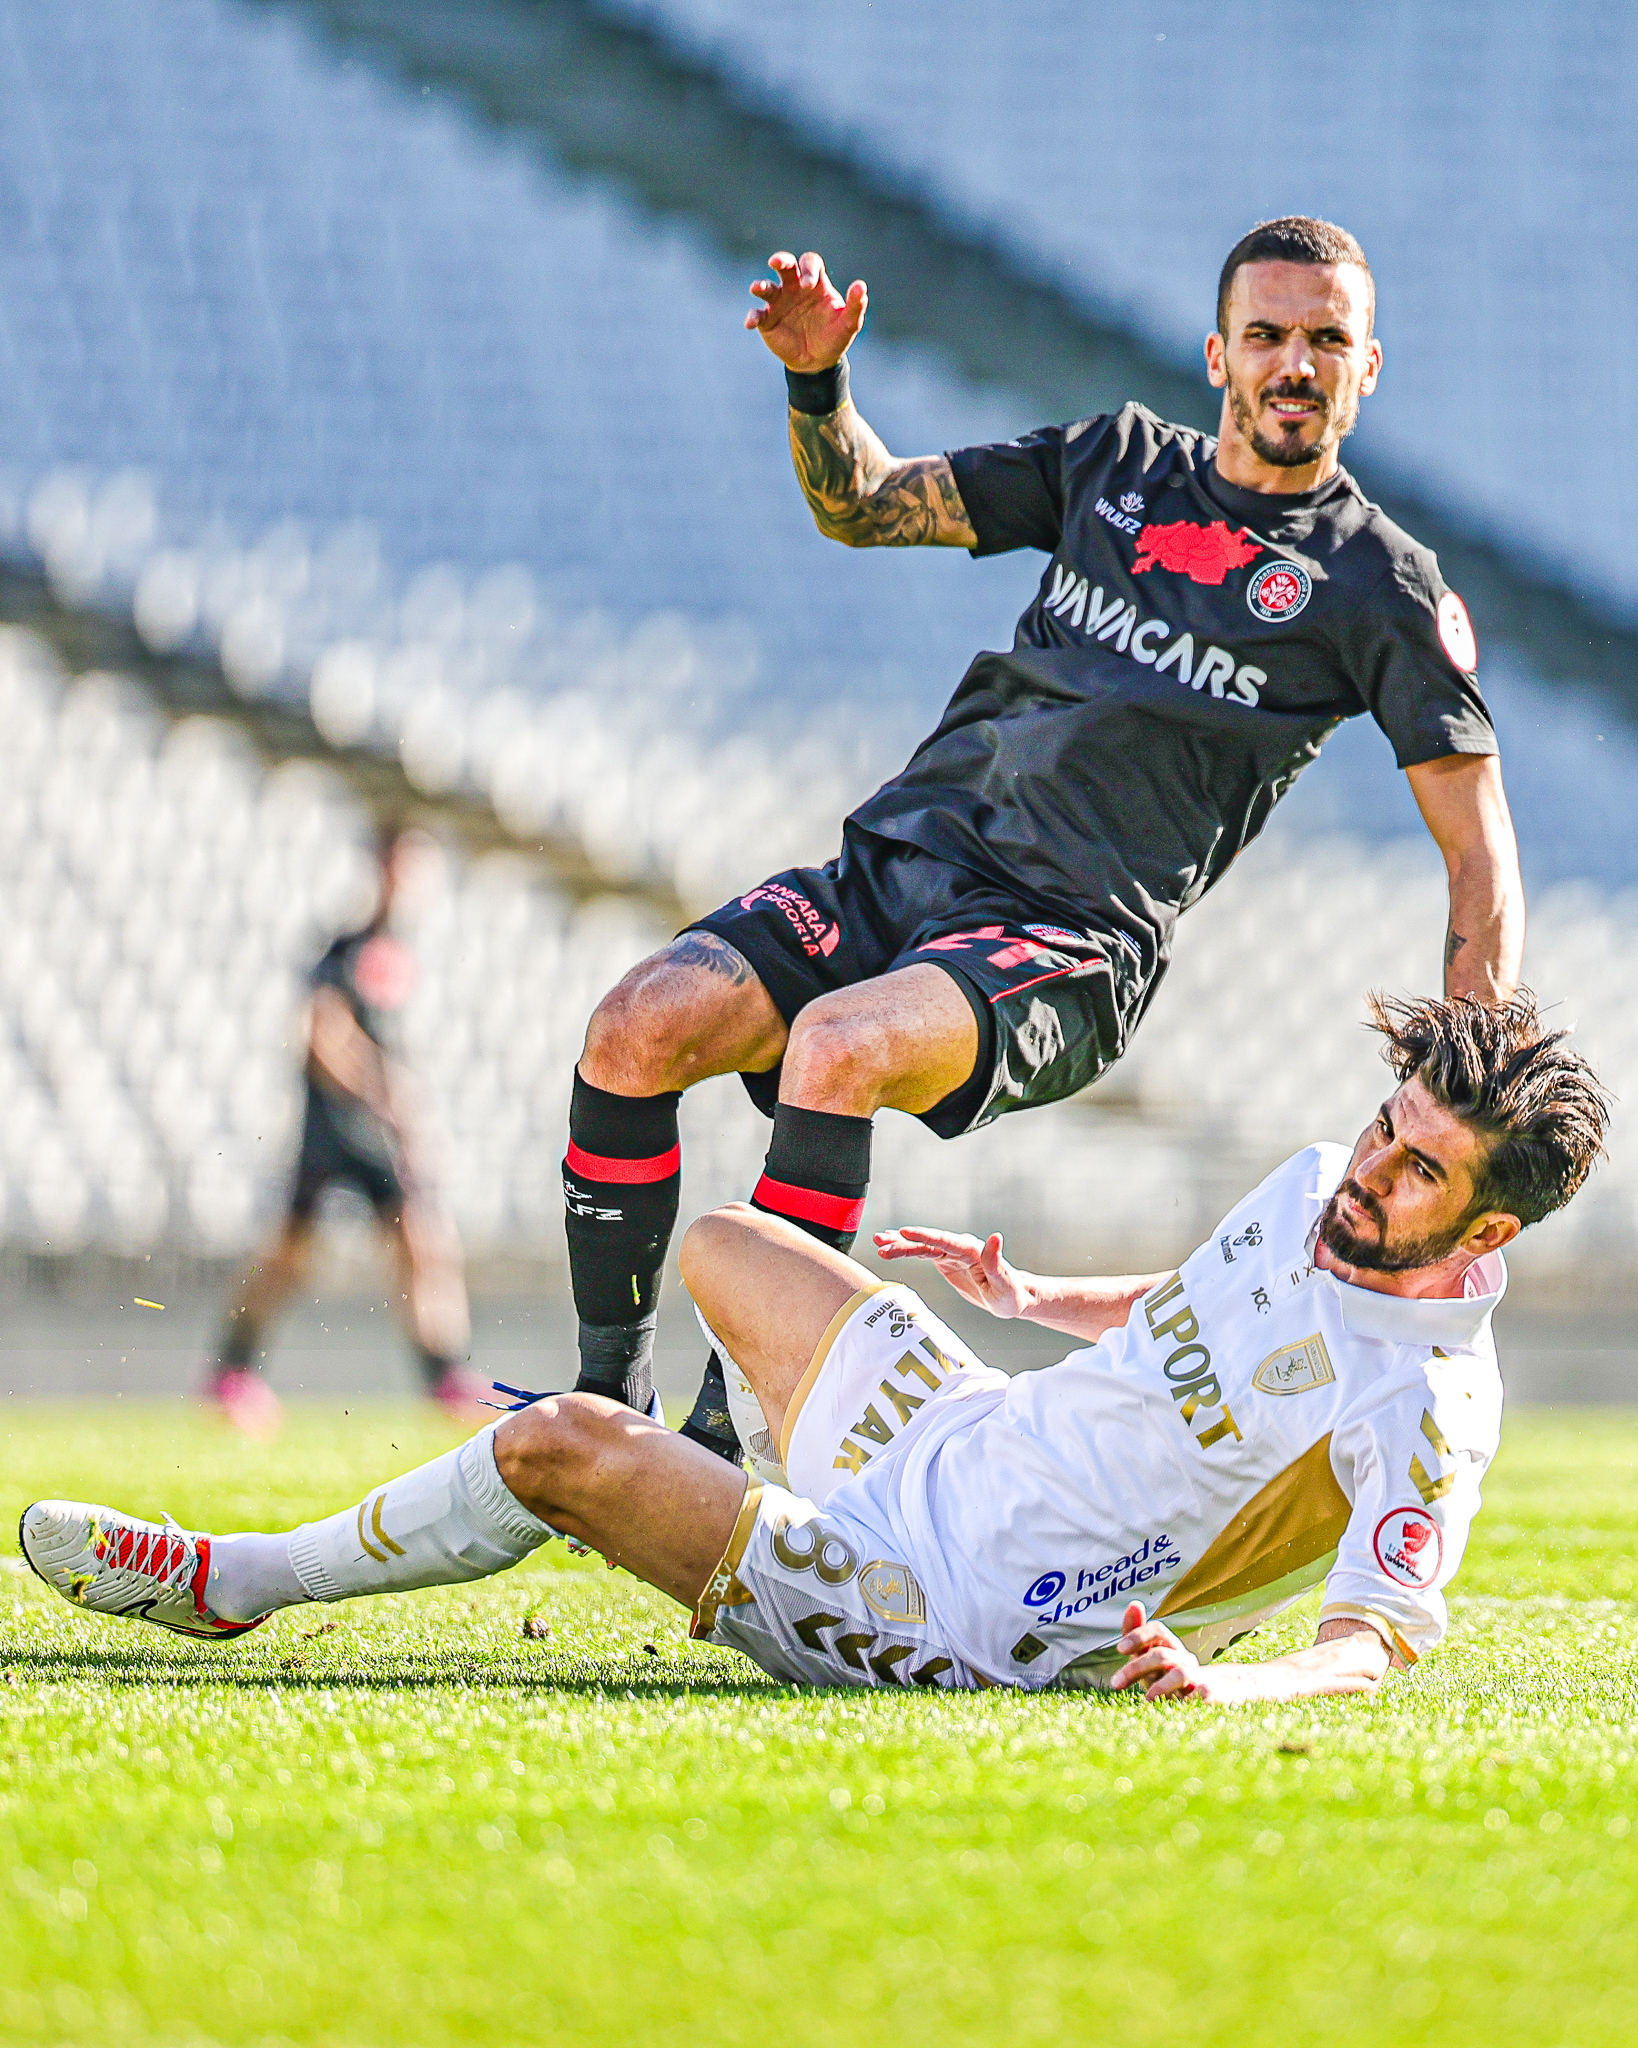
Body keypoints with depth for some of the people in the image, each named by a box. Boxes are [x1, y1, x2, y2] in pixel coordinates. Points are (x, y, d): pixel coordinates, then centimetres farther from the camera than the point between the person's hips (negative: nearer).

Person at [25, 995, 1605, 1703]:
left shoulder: (1427, 1412, -24)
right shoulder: (1319, 1188, 1)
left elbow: (1384, 1643, -29)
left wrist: (1226, 1684, -45)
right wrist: (1038, 1298, 18)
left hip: (940, 1618, -8)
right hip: (960, 1435, 8)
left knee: (563, 1447, -18)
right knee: (716, 1245, 27)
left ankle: (231, 1583, 3)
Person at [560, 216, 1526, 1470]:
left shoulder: (1382, 589, 2)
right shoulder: (1118, 463, 16)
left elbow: (1482, 859, 0)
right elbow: (862, 506, 21)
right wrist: (817, 381, -1)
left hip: (1068, 946, -5)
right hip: (894, 864, 5)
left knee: (837, 1047, -35)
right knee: (637, 1028, -20)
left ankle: (731, 1437, -30)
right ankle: (608, 1408, -8)